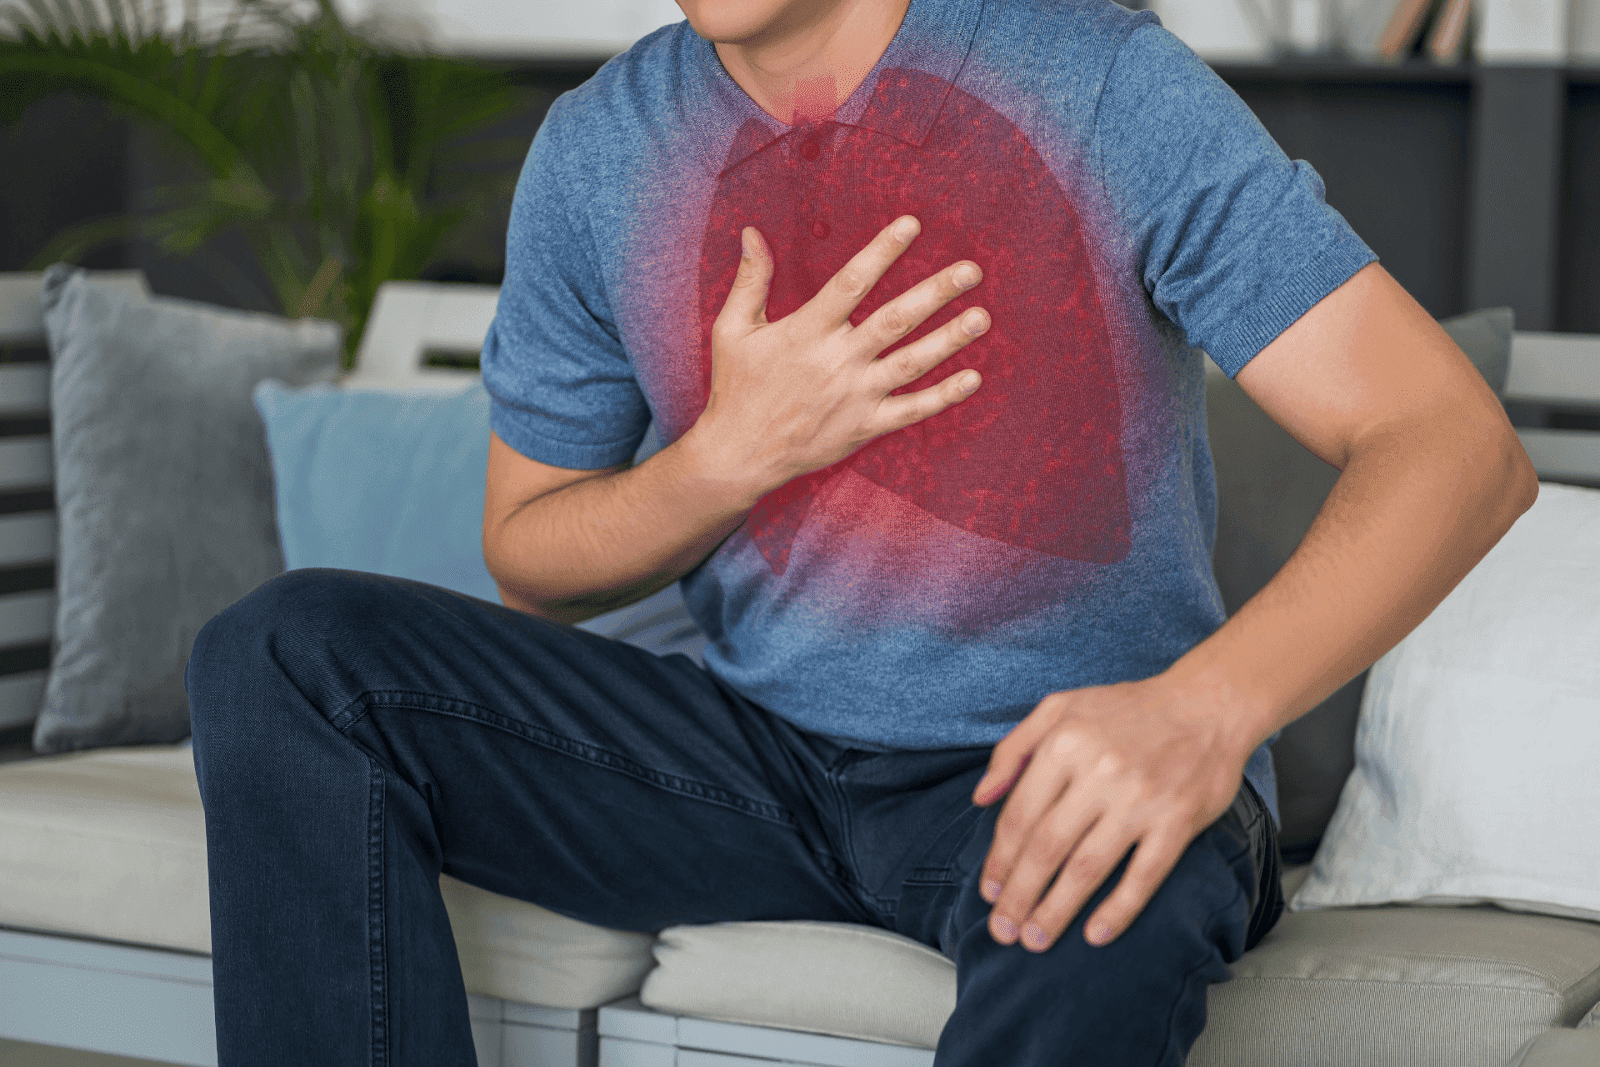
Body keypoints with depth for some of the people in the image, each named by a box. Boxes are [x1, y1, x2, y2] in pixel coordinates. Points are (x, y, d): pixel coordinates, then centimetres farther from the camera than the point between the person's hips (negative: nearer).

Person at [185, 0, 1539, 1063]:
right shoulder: (599, 150, 2)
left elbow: (1459, 444, -19)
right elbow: (527, 562, 11)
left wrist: (1203, 706, -38)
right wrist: (737, 454, -11)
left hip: (1049, 762, -4)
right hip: (758, 761, 5)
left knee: (1094, 939, -41)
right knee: (289, 657, -14)